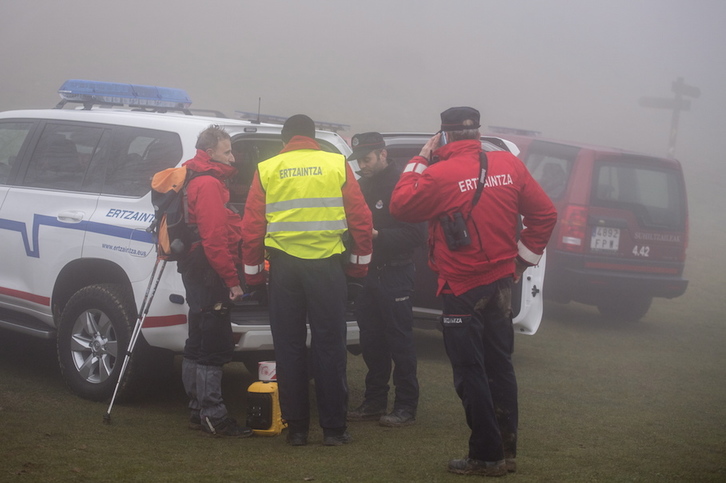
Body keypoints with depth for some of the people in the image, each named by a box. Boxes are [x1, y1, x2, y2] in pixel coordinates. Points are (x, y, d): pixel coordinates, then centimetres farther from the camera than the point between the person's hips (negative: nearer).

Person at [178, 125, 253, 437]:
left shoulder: (199, 181, 19)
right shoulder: (209, 185, -14)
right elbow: (214, 239, -21)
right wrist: (232, 280, -20)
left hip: (197, 271, 11)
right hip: (209, 273, -11)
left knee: (199, 346, 15)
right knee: (215, 347, -8)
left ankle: (199, 411, 23)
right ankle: (213, 416, -6)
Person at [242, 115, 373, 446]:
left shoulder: (267, 170, 6)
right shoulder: (337, 165, 4)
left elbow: (252, 226, 4)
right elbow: (360, 219, 3)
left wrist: (253, 275, 12)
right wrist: (359, 266, 11)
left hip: (284, 266, 1)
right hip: (326, 262, -1)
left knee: (289, 347, 8)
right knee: (329, 345, 4)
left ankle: (296, 428, 11)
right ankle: (333, 428, 7)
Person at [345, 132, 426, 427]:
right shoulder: (364, 186, 15)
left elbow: (416, 234, -17)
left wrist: (378, 235, -23)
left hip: (395, 273, -8)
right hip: (369, 273, 8)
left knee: (399, 340, -3)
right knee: (371, 339, 11)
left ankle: (406, 407, 3)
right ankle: (374, 402, 21)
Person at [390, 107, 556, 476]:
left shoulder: (439, 175, -17)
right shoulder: (509, 166, -1)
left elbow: (400, 206, -3)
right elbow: (544, 213, 3)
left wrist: (420, 160, 3)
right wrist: (523, 255, 12)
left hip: (462, 291, -6)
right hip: (501, 285, 6)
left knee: (471, 374, 3)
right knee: (499, 367, 15)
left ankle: (486, 456, 8)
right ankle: (507, 452, 22)